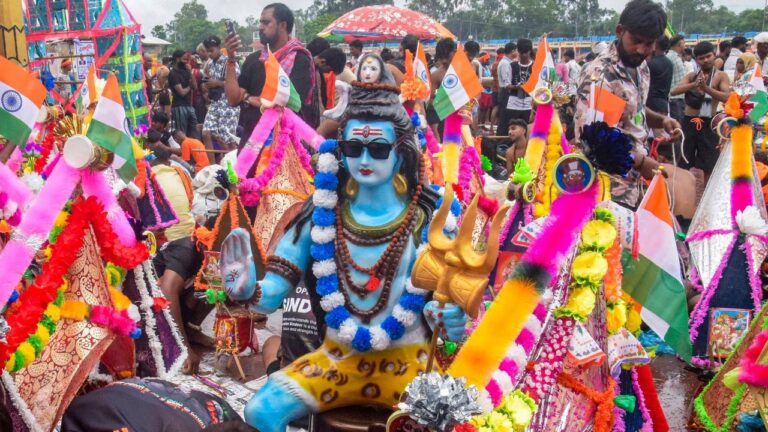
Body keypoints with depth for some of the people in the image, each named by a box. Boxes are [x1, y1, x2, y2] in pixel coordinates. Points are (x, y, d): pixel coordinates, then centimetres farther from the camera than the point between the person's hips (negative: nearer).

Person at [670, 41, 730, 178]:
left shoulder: (721, 76, 1)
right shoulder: (691, 76, 9)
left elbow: (727, 97, -15)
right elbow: (674, 91, -8)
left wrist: (706, 88, -28)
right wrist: (694, 84, -25)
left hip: (709, 124, -2)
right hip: (689, 122, 3)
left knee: (707, 167, 1)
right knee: (683, 164, 6)